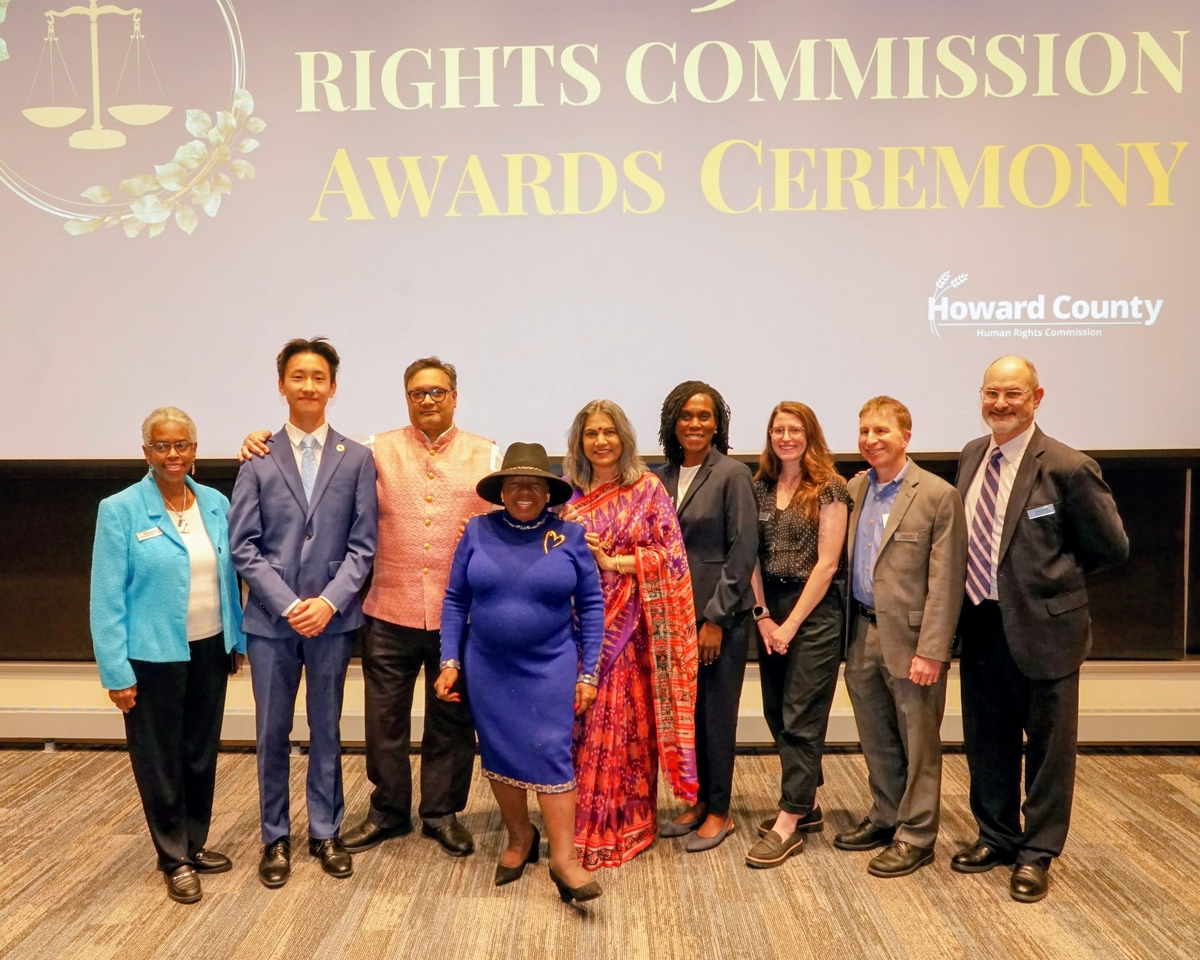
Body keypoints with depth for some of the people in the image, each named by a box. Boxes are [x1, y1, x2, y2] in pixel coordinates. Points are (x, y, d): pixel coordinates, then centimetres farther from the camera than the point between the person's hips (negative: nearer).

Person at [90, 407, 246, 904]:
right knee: (160, 759, 9)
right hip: (153, 658, -4)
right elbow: (107, 598, -11)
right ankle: (174, 858, 25)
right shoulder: (119, 511, -11)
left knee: (202, 752, 16)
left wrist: (238, 639, 9)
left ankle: (195, 844, 35)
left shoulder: (216, 504, 2)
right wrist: (116, 671, -13)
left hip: (209, 651, 5)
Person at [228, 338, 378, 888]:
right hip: (270, 619, 0)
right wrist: (287, 604, -12)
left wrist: (330, 601, -13)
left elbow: (362, 545, -1)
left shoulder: (357, 459, 1)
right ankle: (276, 837, 24)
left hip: (333, 617, 0)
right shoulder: (258, 460, 0)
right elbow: (244, 547, -3)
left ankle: (325, 832, 25)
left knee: (326, 730, 11)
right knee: (272, 733, 9)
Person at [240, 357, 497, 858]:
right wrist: (264, 441, -3)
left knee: (452, 719, 12)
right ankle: (388, 811, 29)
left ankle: (442, 812, 29)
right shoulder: (379, 450, 3)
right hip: (391, 614, 0)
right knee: (385, 719, 10)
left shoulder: (485, 455, 4)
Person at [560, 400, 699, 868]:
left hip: (629, 624, -3)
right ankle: (583, 827, 17)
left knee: (628, 721, 2)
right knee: (582, 723, 4)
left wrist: (612, 562, -13)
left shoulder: (648, 488, -1)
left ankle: (628, 825, 17)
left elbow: (670, 555, -6)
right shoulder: (569, 494, 8)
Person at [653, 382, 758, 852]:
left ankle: (719, 812, 18)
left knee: (716, 715, 4)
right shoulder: (663, 477, 7)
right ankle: (697, 800, 27)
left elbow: (743, 551, -11)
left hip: (719, 617, -5)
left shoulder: (732, 474, -8)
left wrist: (715, 618, -13)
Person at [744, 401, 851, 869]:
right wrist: (763, 614, -4)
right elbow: (753, 556, 6)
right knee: (777, 713, 10)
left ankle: (789, 823, 4)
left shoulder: (829, 488, -7)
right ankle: (806, 804, 26)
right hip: (769, 610, 6)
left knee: (801, 717, -2)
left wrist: (791, 624, -11)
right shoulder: (760, 487, 8)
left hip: (814, 610, -5)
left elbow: (826, 563, -11)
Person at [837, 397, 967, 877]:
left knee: (918, 743, 7)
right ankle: (885, 817, 35)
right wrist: (848, 634, 4)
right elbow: (844, 561, 10)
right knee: (876, 739, 18)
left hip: (910, 638, -6)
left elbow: (945, 582, -13)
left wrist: (931, 651, -17)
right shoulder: (854, 490, 7)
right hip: (862, 634, 6)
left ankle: (916, 835, 20)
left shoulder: (939, 495, -10)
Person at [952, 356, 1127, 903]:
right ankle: (997, 836, 38)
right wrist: (979, 588, 6)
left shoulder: (1067, 468, -15)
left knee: (1048, 747, 11)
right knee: (987, 742, 18)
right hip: (982, 626, 6)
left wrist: (1052, 581, 1)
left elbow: (1111, 548, -6)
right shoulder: (972, 457, 4)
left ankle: (1037, 853, 28)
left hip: (1042, 628, -6)